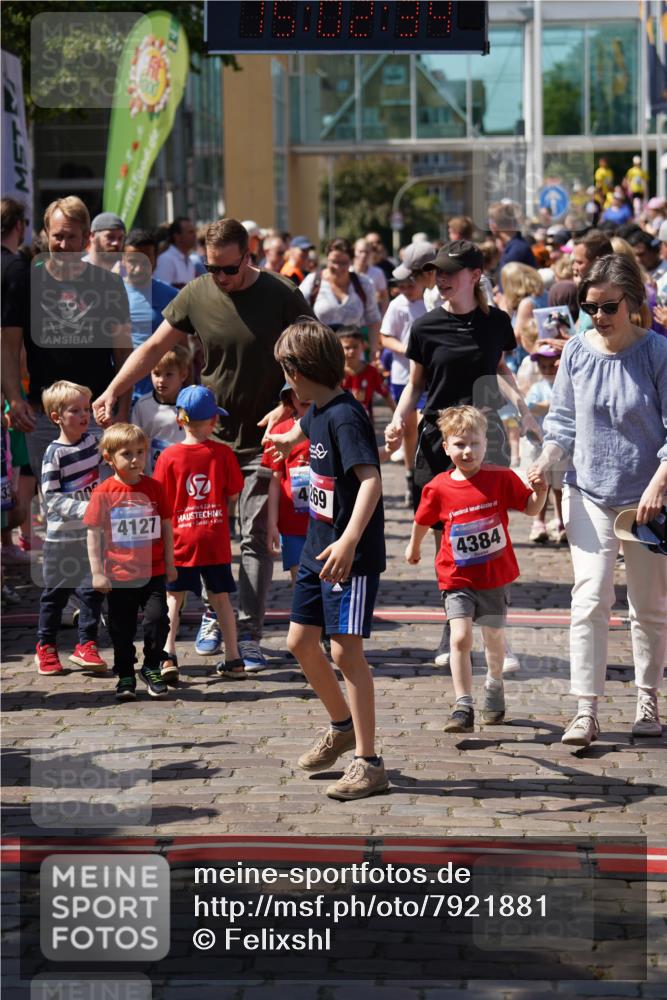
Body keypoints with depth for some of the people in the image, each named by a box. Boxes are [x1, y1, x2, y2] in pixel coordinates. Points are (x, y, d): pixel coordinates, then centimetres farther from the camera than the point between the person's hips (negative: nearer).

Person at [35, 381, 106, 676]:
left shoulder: (92, 442, 4)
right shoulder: (54, 453, -14)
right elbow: (51, 497, -18)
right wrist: (83, 509, -27)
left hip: (93, 534, 5)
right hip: (62, 537, -5)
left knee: (92, 590, 2)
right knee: (56, 592, 6)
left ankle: (86, 645, 11)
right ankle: (46, 646, 19)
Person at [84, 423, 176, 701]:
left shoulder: (153, 488, 1)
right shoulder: (103, 493, -6)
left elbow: (166, 527, 9)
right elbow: (94, 534, -4)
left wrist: (170, 564, 9)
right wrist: (97, 572, -7)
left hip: (153, 573, 1)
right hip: (119, 576, -1)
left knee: (157, 619, -9)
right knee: (121, 629, 7)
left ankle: (151, 668, 12)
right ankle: (125, 676, 22)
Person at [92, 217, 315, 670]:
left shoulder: (281, 295, -9)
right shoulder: (196, 296, -2)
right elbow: (154, 347, 5)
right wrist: (112, 391, -4)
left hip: (264, 437, -2)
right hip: (210, 434, 2)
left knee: (256, 537, -2)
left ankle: (249, 634, 1)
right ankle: (214, 616, 23)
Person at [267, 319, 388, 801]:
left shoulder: (346, 417, -21)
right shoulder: (317, 412, 8)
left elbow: (371, 479, -33)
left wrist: (350, 539, -45)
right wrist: (289, 438, 58)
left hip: (351, 557, -9)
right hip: (318, 549, 9)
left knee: (346, 651, -8)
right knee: (301, 641, 15)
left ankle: (369, 763, -2)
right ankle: (342, 726, 35)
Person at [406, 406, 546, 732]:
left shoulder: (501, 478, -8)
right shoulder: (438, 488, -7)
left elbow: (530, 507, -3)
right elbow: (423, 521, 11)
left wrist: (541, 490, -23)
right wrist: (413, 547, 26)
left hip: (494, 576, 1)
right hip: (457, 578, -1)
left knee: (494, 637, 16)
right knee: (460, 637, -16)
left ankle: (494, 685, 45)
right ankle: (463, 706, -13)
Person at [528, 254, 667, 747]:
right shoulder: (577, 351, -1)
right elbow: (564, 421, 8)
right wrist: (546, 460, -10)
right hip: (589, 493, 2)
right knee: (591, 598, -10)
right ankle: (586, 710, -8)